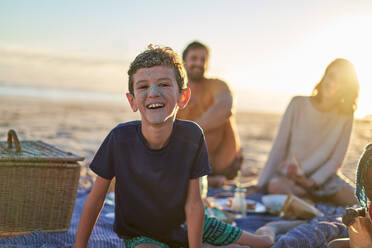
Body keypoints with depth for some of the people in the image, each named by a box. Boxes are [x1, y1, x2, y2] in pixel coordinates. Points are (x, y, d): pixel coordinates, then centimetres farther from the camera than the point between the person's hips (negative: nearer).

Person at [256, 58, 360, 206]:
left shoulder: (345, 116, -4)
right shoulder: (299, 104, -9)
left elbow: (336, 160, -3)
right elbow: (279, 147, -7)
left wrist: (311, 182, -18)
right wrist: (261, 185, -10)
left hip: (323, 176, 1)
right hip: (290, 175, -1)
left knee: (357, 201, -24)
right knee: (275, 187, -34)